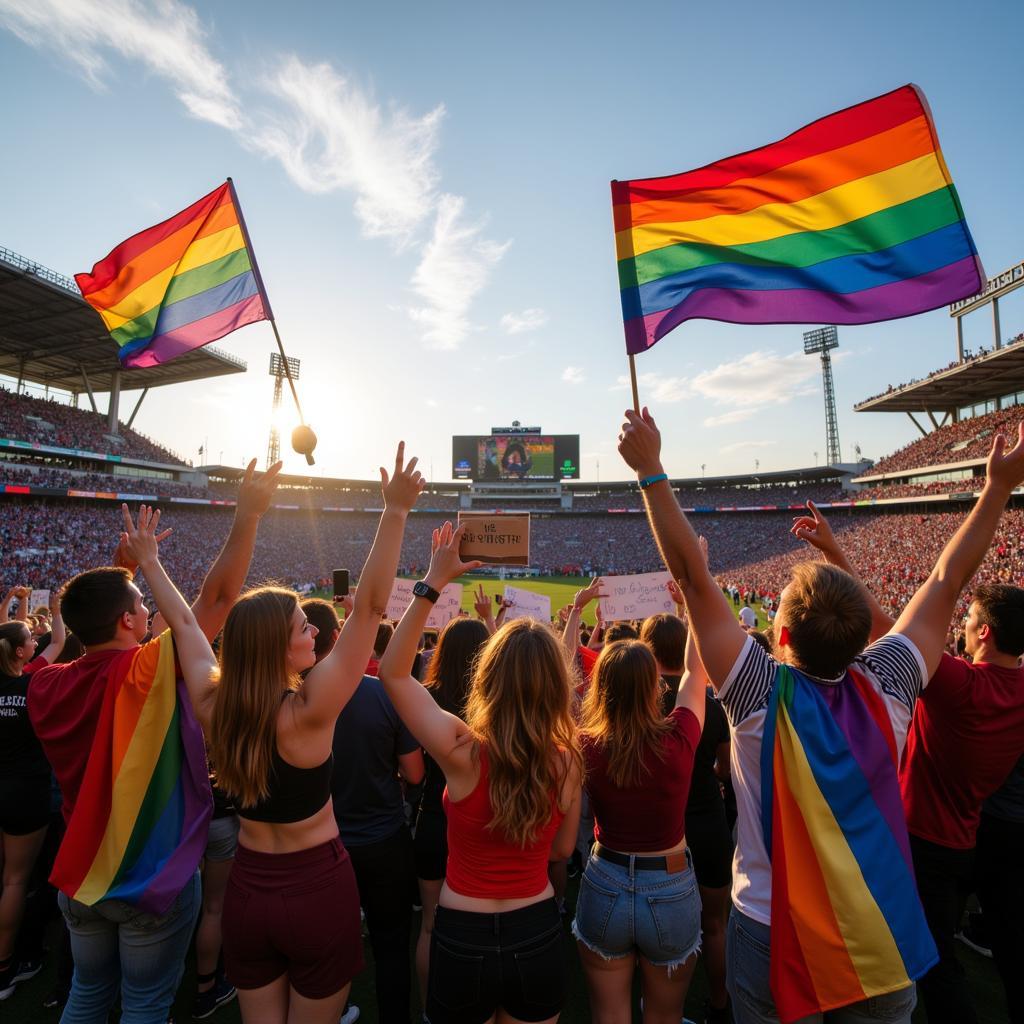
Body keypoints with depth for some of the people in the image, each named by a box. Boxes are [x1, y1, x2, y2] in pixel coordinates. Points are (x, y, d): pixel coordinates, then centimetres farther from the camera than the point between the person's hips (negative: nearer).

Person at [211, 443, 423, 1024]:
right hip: (317, 890, -5)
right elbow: (369, 608, -32)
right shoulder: (309, 710, -27)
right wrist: (396, 512, -33)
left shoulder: (217, 703, -11)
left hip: (247, 890, 5)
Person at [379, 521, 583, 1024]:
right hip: (539, 934, 2)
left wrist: (433, 582, -19)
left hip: (464, 939, -2)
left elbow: (393, 672, -15)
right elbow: (562, 849, 0)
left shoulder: (462, 751, -26)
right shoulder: (567, 761, -17)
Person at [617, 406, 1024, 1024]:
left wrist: (652, 472, -25)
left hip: (773, 937, -2)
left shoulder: (763, 694, -26)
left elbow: (693, 575, -29)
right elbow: (948, 580, -8)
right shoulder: (886, 688, -17)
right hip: (886, 946, 3)